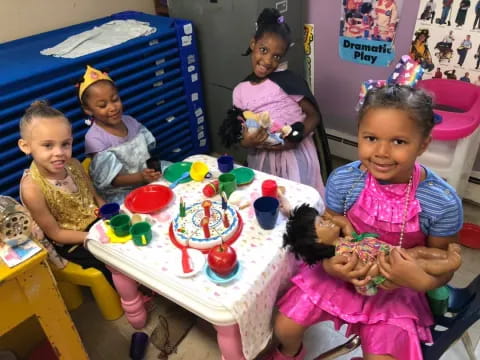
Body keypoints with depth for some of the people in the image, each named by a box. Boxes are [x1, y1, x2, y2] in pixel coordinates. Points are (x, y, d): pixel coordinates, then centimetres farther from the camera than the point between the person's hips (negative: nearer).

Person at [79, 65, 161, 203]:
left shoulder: (130, 121, 2)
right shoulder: (95, 138, -16)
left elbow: (150, 151, 9)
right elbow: (112, 180, -17)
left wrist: (155, 166, -11)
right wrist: (141, 177, -32)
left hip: (148, 180, 7)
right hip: (120, 194, -7)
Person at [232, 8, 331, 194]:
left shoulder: (288, 80, -7)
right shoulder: (240, 91, 3)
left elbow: (314, 115, -5)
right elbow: (241, 134, 8)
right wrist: (246, 142, -15)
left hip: (296, 155, -2)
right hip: (262, 159, 3)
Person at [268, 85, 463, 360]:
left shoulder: (443, 202, -24)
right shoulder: (342, 181, -20)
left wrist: (421, 281, -31)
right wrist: (330, 264, -26)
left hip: (396, 290, -1)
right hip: (343, 274, 2)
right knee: (285, 328, 1)